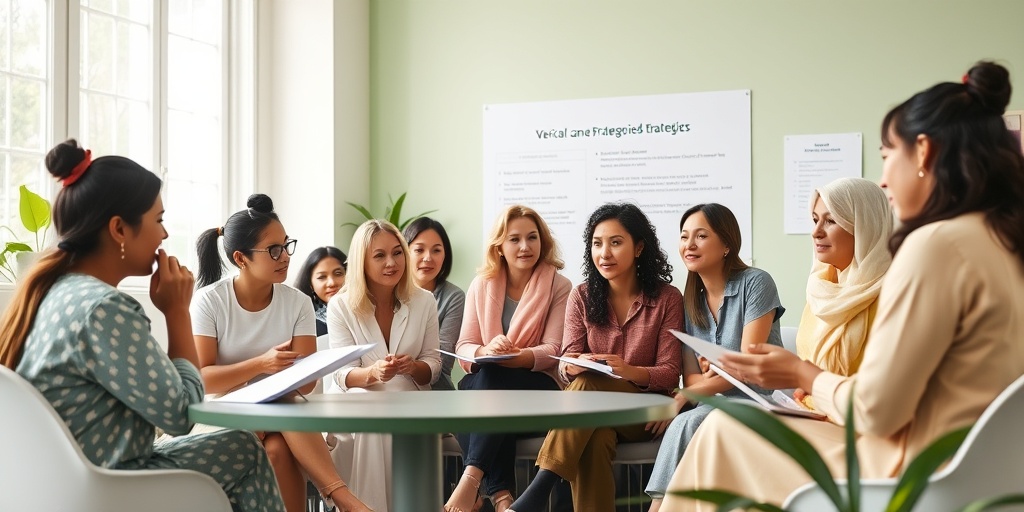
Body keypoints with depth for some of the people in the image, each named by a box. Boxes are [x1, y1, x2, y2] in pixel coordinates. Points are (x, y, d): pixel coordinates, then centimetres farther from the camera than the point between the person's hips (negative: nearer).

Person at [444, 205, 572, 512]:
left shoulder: (559, 287, 2)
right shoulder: (481, 285, 10)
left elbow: (553, 349, -6)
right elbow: (464, 347, 4)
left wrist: (517, 356, -28)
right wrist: (485, 351, -21)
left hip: (539, 386, -2)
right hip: (486, 384, 3)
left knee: (493, 377, -35)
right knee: (468, 389, -34)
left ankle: (472, 479, -43)